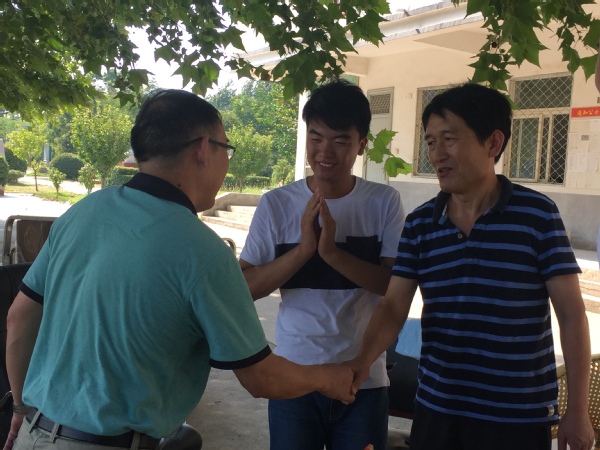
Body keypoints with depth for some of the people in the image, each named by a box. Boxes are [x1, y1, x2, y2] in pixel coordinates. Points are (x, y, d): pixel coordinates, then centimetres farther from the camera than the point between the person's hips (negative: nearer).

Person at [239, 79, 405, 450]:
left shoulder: (385, 202, -4)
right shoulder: (276, 204, -4)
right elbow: (245, 287, -7)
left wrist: (332, 252, -22)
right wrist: (302, 250, -21)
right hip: (294, 379, 0)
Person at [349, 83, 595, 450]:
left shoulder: (537, 213, -10)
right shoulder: (419, 224, 0)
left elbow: (571, 312, -7)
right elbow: (393, 307, -4)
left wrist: (577, 409, -6)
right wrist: (363, 360, -22)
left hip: (518, 416, -3)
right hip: (436, 408, 3)